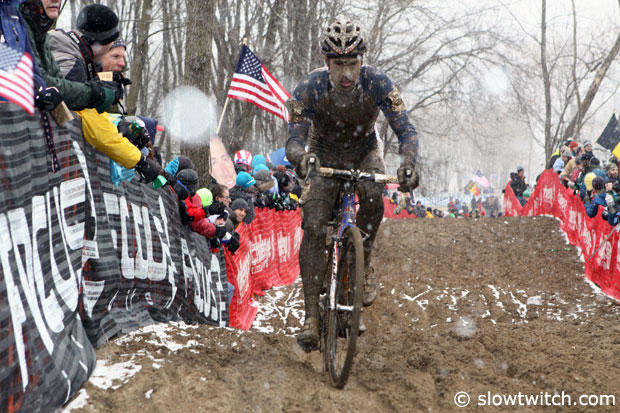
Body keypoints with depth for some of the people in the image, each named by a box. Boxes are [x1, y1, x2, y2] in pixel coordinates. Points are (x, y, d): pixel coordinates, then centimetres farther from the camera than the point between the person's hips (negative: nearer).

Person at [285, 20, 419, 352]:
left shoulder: (377, 84, -28)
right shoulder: (309, 88, -28)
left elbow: (406, 130, -30)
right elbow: (294, 140, -30)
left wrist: (408, 162, -51)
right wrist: (300, 156, -55)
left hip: (363, 152, 0)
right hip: (324, 155, 0)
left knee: (372, 196, -34)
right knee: (313, 228, -17)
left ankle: (363, 265, -8)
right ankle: (311, 316, -13)